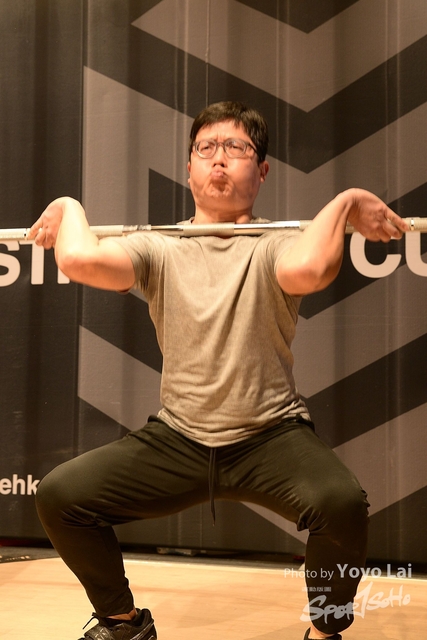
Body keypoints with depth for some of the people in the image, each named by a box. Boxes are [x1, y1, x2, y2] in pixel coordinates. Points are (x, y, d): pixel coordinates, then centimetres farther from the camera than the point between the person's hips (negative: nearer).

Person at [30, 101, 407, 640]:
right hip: (176, 440, 3)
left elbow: (308, 269, -30)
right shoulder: (159, 248, 4)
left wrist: (344, 202, -16)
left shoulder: (276, 245, -2)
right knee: (59, 496, -13)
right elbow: (81, 261, -18)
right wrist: (70, 209, -1)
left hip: (270, 435, -2)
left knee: (343, 503, -31)